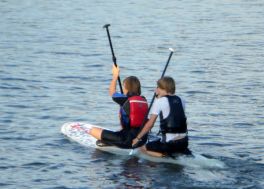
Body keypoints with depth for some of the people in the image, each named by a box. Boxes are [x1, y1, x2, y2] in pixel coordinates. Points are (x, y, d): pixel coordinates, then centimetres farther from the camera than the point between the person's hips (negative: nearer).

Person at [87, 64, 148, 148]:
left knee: (93, 130, -1)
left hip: (126, 140, -7)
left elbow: (112, 92, 12)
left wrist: (115, 75, 25)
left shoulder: (124, 100, -10)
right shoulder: (144, 100, 4)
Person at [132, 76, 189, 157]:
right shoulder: (180, 100, 10)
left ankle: (164, 154, -8)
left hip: (169, 143, -7)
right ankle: (182, 151, 12)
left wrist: (137, 138, 3)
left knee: (143, 147, 10)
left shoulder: (159, 101, -7)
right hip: (184, 142, 7)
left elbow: (150, 124, -6)